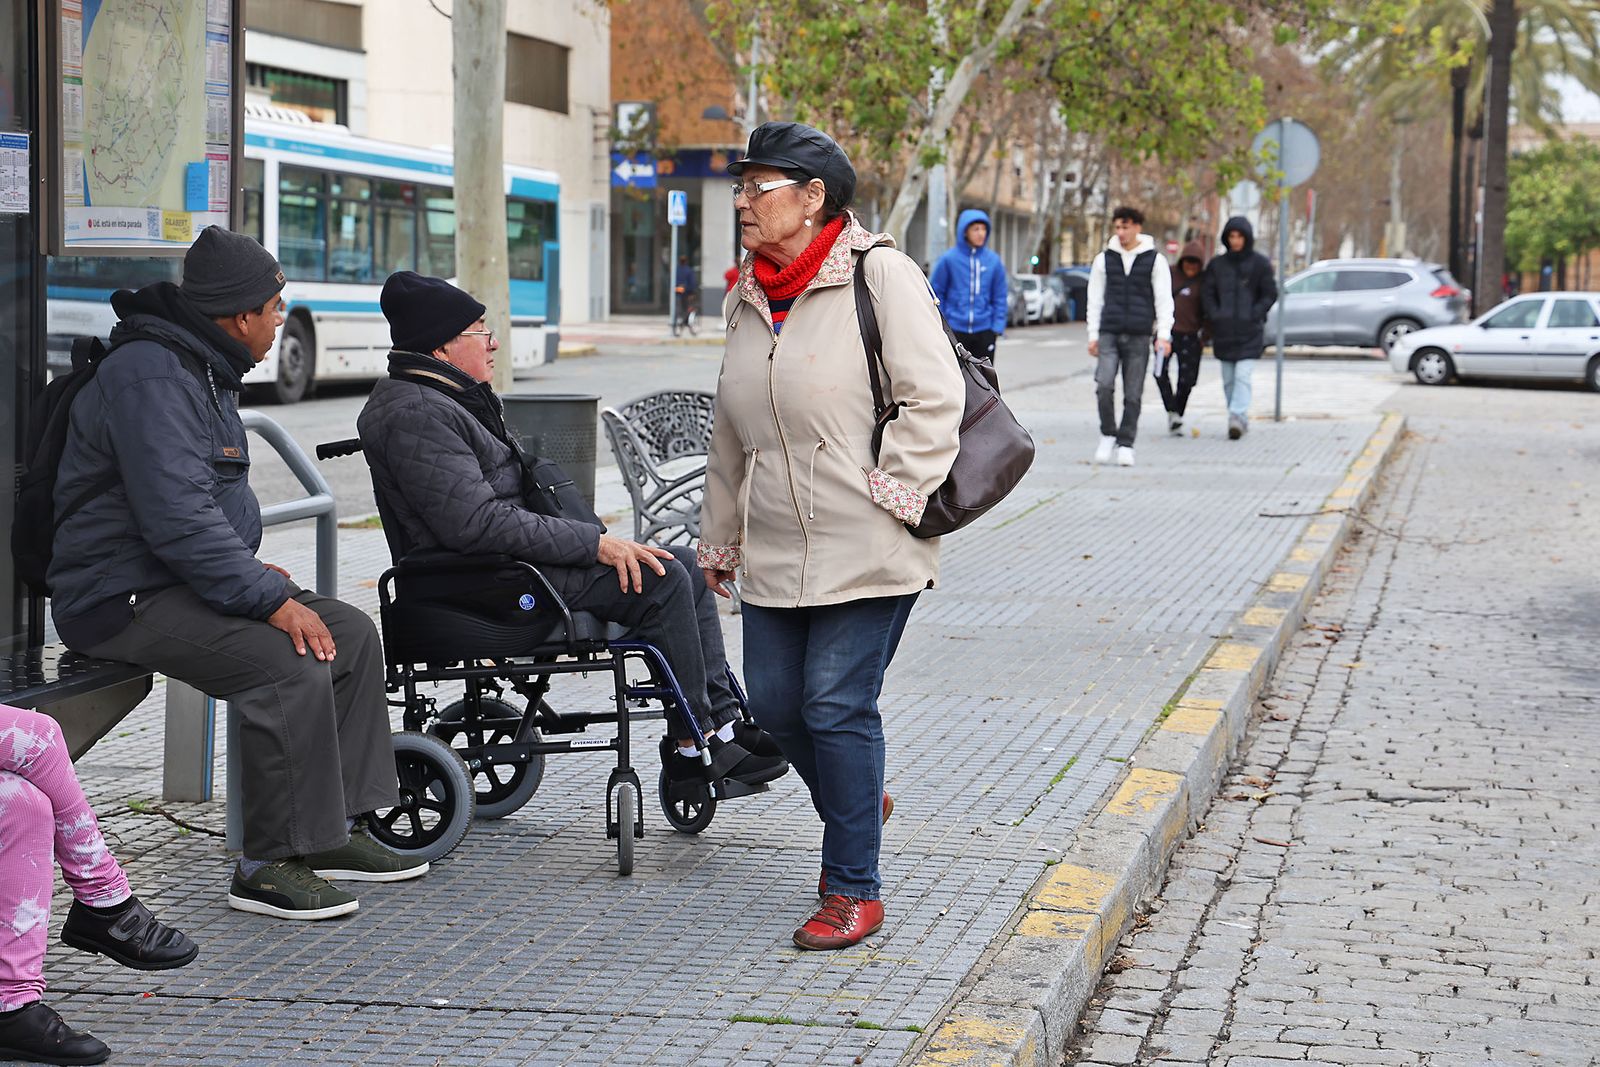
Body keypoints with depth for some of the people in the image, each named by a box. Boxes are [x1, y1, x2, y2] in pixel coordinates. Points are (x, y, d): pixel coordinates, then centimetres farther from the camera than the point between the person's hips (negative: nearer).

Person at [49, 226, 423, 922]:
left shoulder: (206, 370, 15)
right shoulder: (150, 378, -20)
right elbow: (178, 519, -28)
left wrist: (252, 571, 12)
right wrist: (271, 599, -27)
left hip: (193, 579, 11)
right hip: (125, 598, -11)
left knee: (351, 633, 3)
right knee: (289, 662, -27)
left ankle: (336, 830, 6)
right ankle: (268, 867, -19)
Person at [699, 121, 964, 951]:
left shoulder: (879, 275, -9)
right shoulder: (748, 298, 13)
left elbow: (935, 400, -13)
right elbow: (731, 436, 21)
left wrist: (888, 497, -16)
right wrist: (719, 539, 22)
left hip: (865, 552, -7)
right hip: (775, 551, 7)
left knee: (837, 705, -7)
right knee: (775, 702, 8)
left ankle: (854, 889, 5)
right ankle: (856, 808, 38)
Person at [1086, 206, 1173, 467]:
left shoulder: (1154, 260, 4)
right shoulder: (1104, 259, 10)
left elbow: (1164, 299, 4)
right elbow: (1095, 299, 13)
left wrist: (1163, 334, -5)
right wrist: (1093, 335, 8)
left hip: (1139, 337, -1)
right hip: (1109, 333, 1)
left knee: (1133, 394, 0)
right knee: (1104, 385, -15)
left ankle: (1125, 445, 10)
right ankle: (1108, 435, 3)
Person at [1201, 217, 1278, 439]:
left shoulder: (1260, 264, 2)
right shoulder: (1217, 265, 9)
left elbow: (1270, 295, 2)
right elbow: (1207, 293, 11)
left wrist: (1254, 315, -9)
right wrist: (1215, 315, -4)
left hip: (1250, 331, -4)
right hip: (1224, 331, 4)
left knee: (1242, 376, -15)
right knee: (1229, 379, 6)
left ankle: (1237, 417, -24)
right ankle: (1241, 420, 16)